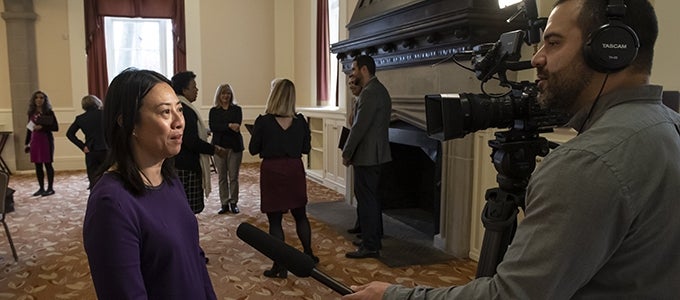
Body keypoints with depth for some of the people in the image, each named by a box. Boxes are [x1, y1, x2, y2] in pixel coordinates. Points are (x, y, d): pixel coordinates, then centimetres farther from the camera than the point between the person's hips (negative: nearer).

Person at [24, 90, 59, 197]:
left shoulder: (49, 112, -2)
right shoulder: (31, 112, 11)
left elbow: (56, 127, -7)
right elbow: (29, 128, 15)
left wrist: (42, 127, -18)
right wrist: (26, 143, 14)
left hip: (46, 139, -5)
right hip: (35, 140, 5)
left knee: (47, 164, -3)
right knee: (38, 165, 7)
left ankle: (50, 188, 4)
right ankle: (41, 188, 15)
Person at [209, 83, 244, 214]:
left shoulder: (237, 109, 6)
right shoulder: (213, 111, 8)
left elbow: (237, 126, -8)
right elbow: (212, 127, -8)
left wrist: (221, 128, -17)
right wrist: (229, 126, -18)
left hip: (235, 146, -1)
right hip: (219, 146, 1)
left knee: (233, 177, 1)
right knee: (222, 177, 5)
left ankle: (234, 203, 12)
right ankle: (224, 204, 13)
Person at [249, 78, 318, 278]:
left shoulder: (263, 121, -11)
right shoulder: (300, 121, -4)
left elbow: (253, 149, -4)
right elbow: (306, 148, 4)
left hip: (272, 172, -3)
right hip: (294, 170, 3)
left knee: (275, 219, 5)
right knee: (300, 215, 19)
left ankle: (280, 266, 11)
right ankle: (308, 255, 30)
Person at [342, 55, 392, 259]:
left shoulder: (370, 93, -18)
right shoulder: (379, 89, 15)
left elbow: (359, 127, -22)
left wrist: (346, 153, -11)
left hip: (366, 156, -10)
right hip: (375, 154, 10)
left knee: (366, 200, -3)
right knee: (371, 198, 18)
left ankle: (370, 246, 4)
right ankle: (374, 239, 29)